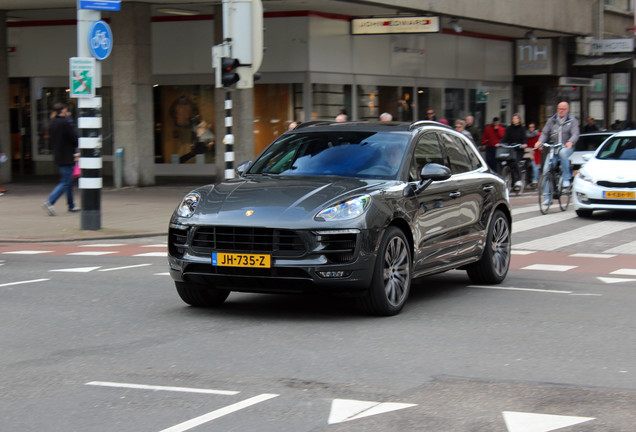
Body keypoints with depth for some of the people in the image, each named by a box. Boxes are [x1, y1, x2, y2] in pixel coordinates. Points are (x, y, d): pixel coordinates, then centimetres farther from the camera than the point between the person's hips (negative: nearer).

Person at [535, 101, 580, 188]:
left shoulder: (572, 120, 6)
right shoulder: (551, 120, 14)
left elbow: (575, 134, -8)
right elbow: (545, 133, 9)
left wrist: (570, 142, -31)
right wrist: (540, 141, -14)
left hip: (567, 147, -3)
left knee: (563, 153, -39)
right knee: (546, 169, -13)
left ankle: (566, 179, -30)